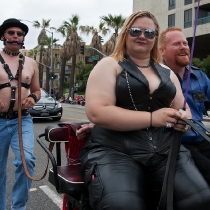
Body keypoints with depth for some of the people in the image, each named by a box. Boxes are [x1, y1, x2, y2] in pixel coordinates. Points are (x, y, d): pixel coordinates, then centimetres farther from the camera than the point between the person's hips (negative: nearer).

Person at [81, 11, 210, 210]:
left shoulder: (167, 73, 20)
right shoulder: (109, 65, 3)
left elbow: (183, 108, 23)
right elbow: (97, 112, -10)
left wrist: (183, 120, -4)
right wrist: (152, 118, -14)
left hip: (166, 151, 5)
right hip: (114, 151, -4)